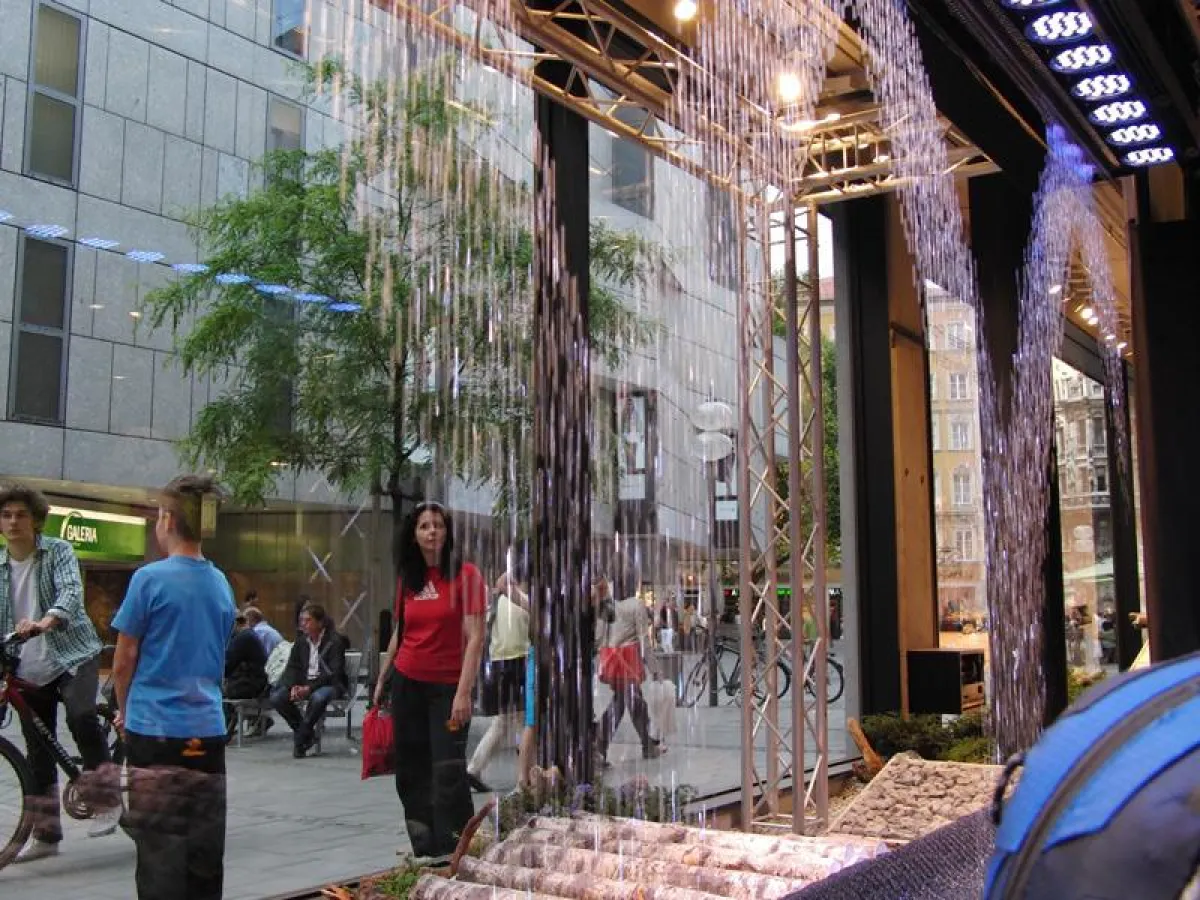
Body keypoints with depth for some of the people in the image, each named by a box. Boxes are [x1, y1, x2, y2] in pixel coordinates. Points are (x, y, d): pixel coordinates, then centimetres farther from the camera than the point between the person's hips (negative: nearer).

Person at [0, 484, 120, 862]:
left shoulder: (58, 551, -5)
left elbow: (71, 591, -23)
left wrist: (45, 621, -43)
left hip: (73, 654, -4)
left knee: (81, 715, -30)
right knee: (38, 752, 7)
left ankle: (105, 801, -13)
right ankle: (45, 835, 20)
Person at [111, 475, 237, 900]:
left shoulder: (151, 578, -9)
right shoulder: (221, 583, 7)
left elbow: (124, 660, -4)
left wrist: (124, 711, 14)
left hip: (156, 729, -5)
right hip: (209, 730, 5)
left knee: (159, 853, 2)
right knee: (206, 854, 11)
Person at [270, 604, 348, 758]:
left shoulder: (335, 641, -9)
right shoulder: (301, 641, 10)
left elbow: (334, 672, -17)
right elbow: (292, 667, 6)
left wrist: (309, 687, -27)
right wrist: (294, 686, -16)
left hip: (330, 683, -6)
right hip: (304, 683, 6)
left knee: (318, 697, -40)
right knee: (276, 697, -18)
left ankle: (300, 739, -19)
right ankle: (307, 733, -3)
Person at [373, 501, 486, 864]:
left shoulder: (465, 574, -8)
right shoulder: (408, 579, 8)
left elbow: (475, 637, -13)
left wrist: (464, 692, -18)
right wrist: (382, 680, 18)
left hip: (448, 687, -5)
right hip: (407, 683, 6)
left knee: (448, 772, -8)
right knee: (412, 771, 9)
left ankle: (454, 852, 4)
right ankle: (427, 850, 20)